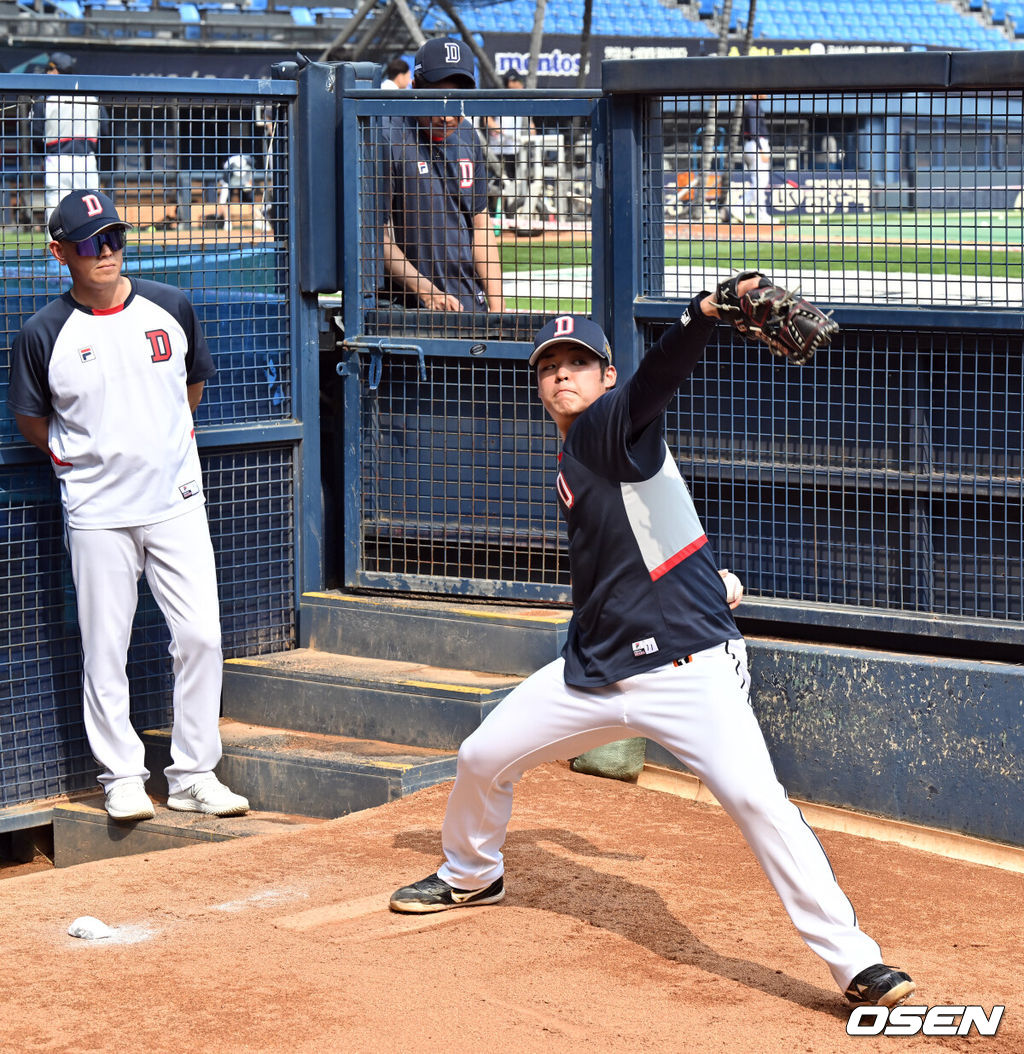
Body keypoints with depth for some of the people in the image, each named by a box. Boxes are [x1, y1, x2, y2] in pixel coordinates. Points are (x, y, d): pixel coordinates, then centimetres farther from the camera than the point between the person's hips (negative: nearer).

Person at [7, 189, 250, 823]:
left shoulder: (171, 307, 1)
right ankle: (122, 777, 14)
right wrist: (76, 459, 5)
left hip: (178, 503, 2)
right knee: (105, 651, 2)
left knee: (201, 636, -1)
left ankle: (193, 776, 10)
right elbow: (31, 419, 6)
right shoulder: (44, 334, -7)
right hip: (97, 515, -2)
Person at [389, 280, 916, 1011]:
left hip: (689, 668, -9)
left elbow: (660, 375, -31)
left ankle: (855, 962, -21)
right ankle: (471, 877, 43)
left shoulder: (615, 422, -9)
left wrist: (708, 313, -49)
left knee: (754, 794, -25)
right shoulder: (572, 462, 15)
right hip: (597, 669, 9)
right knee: (483, 757, 14)